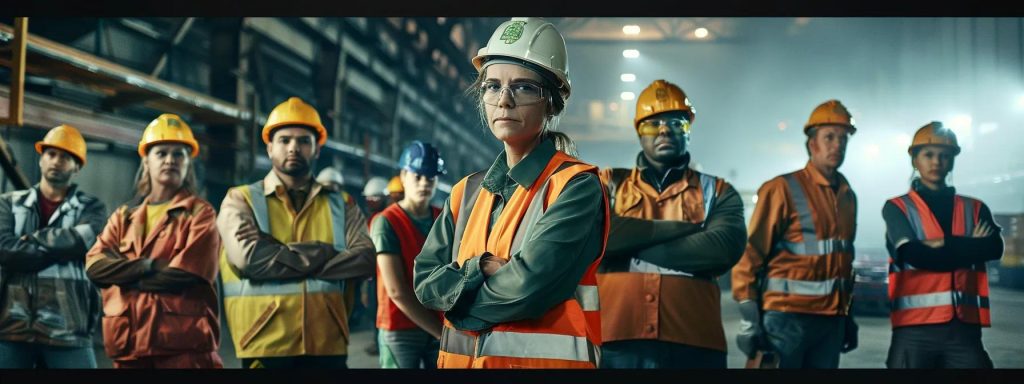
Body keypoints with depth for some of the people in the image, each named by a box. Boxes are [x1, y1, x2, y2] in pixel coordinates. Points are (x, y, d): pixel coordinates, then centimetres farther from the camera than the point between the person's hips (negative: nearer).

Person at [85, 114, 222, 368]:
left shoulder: (200, 213, 4)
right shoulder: (124, 216, 19)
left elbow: (187, 274, -11)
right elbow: (95, 264, 2)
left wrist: (125, 276, -2)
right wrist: (149, 266, -12)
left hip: (183, 342, -5)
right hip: (129, 340, 5)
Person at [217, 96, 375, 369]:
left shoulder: (341, 205, 12)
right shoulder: (241, 200, 5)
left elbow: (365, 259, -7)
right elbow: (250, 259, -14)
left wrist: (276, 251, -11)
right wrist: (324, 253, -8)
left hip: (328, 346, 2)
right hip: (266, 346, -2)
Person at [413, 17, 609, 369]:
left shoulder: (577, 186, -11)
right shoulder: (467, 192, 9)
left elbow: (529, 287, -22)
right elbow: (425, 280, 2)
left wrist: (457, 291, -6)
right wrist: (482, 269, -17)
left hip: (544, 358, -6)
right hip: (458, 358, 6)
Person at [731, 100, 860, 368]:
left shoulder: (848, 196, 14)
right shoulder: (784, 188, -6)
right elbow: (752, 253, -8)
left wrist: (847, 314, 19)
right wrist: (749, 318, -12)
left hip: (832, 319, 6)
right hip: (787, 316, -6)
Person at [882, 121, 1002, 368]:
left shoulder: (975, 208, 16)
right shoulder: (897, 208, 7)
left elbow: (995, 248, -3)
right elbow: (912, 253, -10)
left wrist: (943, 244, -9)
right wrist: (969, 248, -2)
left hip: (964, 328, 3)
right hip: (915, 328, -2)